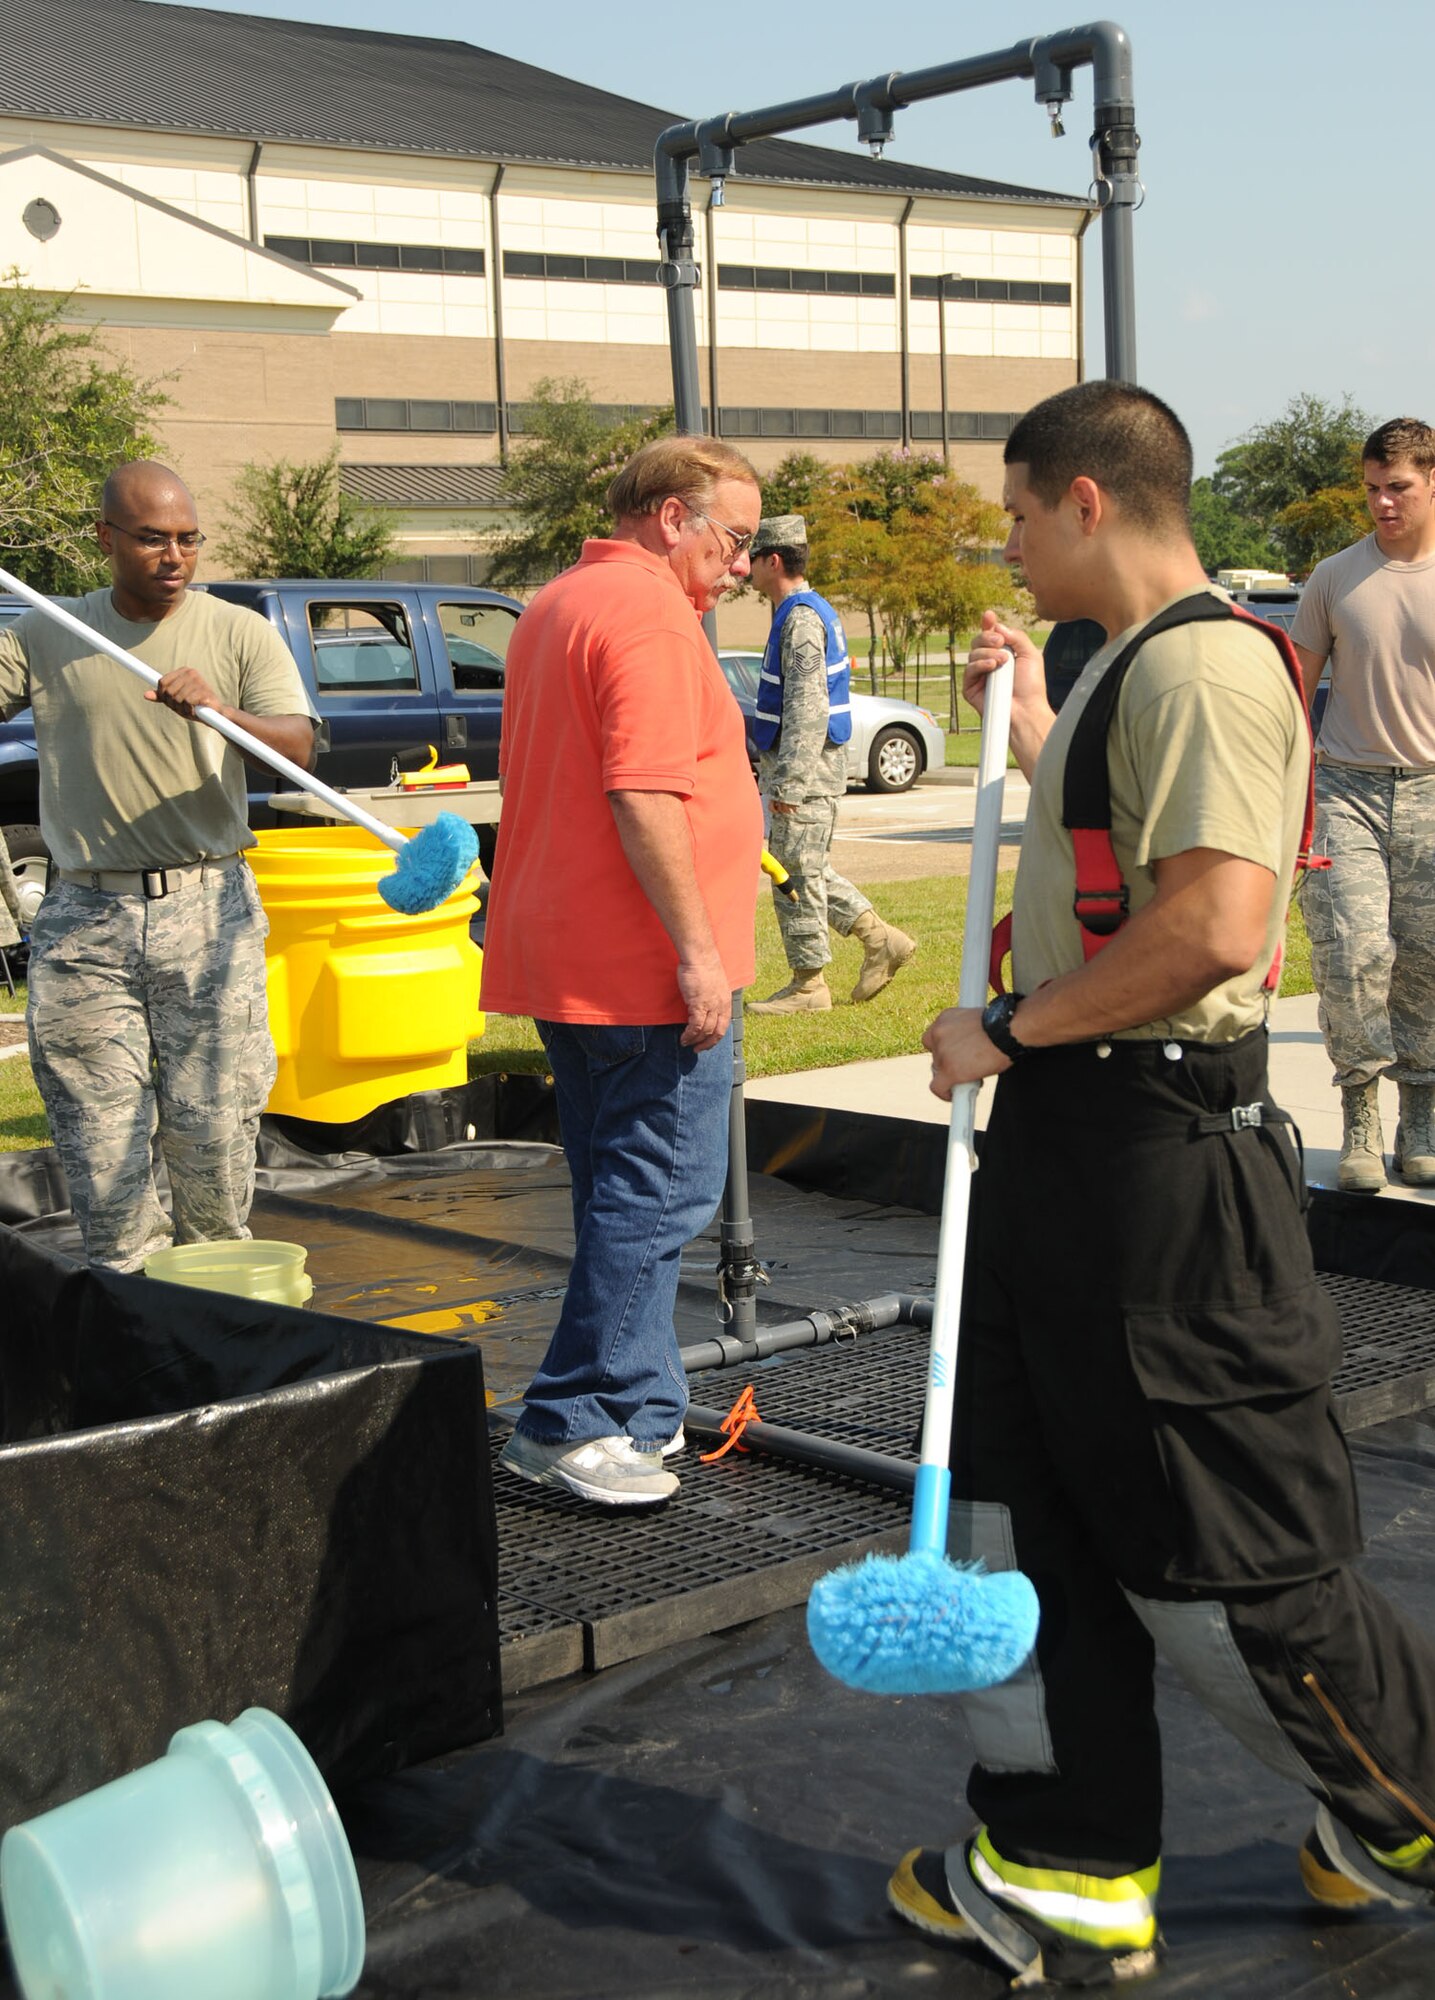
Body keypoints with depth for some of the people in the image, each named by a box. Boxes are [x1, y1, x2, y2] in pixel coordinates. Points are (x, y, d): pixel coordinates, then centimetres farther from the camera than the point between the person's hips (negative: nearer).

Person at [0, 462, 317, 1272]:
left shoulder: (239, 634, 4)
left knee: (214, 1119, 0)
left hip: (208, 909, -1)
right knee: (97, 1131, 1)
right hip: (85, 916, 1)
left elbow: (298, 745, -8)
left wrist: (216, 709, -27)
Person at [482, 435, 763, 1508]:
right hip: (644, 969, -10)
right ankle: (569, 1421, -1)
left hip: (565, 963, 10)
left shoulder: (556, 606, 19)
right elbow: (645, 799, -23)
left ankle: (638, 1413, 22)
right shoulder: (649, 615, -14)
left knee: (623, 1195, 15)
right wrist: (699, 951, -21)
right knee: (661, 1192, -4)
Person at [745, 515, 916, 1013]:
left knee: (796, 872, -4)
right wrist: (773, 768, 27)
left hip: (806, 771, -10)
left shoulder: (801, 618, -17)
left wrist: (788, 781, -25)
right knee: (807, 868, 15)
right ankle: (880, 939, 16)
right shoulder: (811, 612, 17)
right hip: (808, 769, 10)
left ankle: (807, 984, 3)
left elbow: (807, 707, -23)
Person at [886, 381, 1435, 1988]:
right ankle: (1070, 1870, 24)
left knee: (1218, 1549, 2)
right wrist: (1028, 717, 27)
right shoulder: (1127, 665, 15)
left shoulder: (1204, 665, -18)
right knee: (1023, 1502, 13)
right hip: (1063, 1132, 10)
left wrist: (1008, 1029, -20)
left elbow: (1215, 922, -30)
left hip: (1161, 1148, -10)